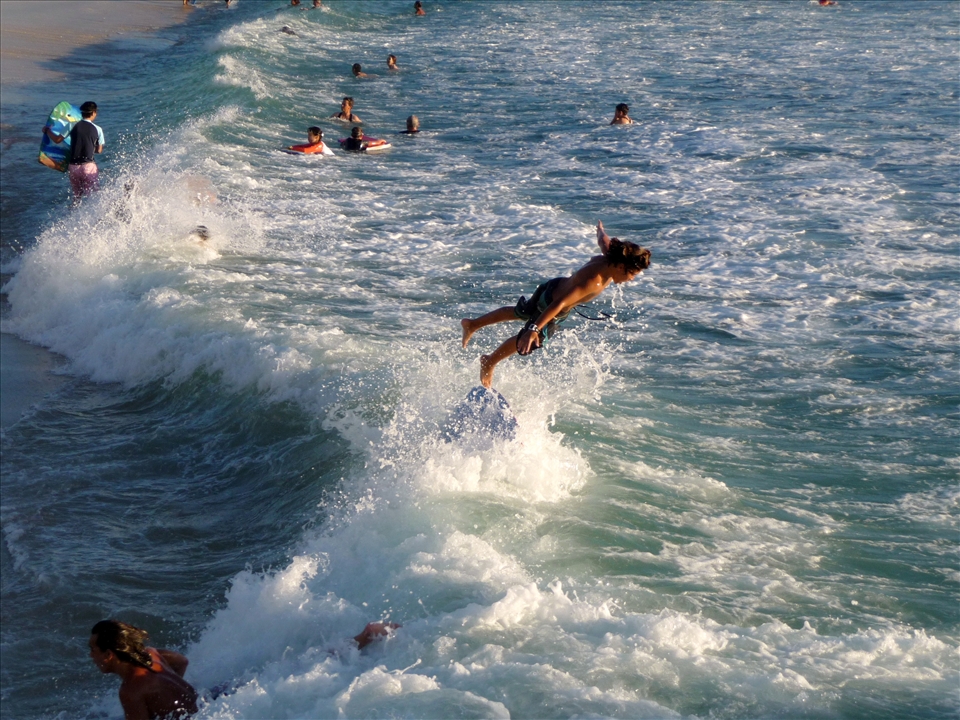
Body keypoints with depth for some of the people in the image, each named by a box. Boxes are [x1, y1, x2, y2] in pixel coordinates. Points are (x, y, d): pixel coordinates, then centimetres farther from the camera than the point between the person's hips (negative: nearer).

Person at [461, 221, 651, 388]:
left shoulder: (607, 259, -19)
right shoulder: (592, 281, -43)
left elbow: (604, 241, 7)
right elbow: (559, 304, -47)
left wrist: (601, 231, 32)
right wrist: (535, 329, -53)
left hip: (554, 287, 8)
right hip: (550, 304, -8)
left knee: (520, 312, 31)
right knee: (529, 341, 16)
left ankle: (473, 324, 49)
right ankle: (490, 361, 40)